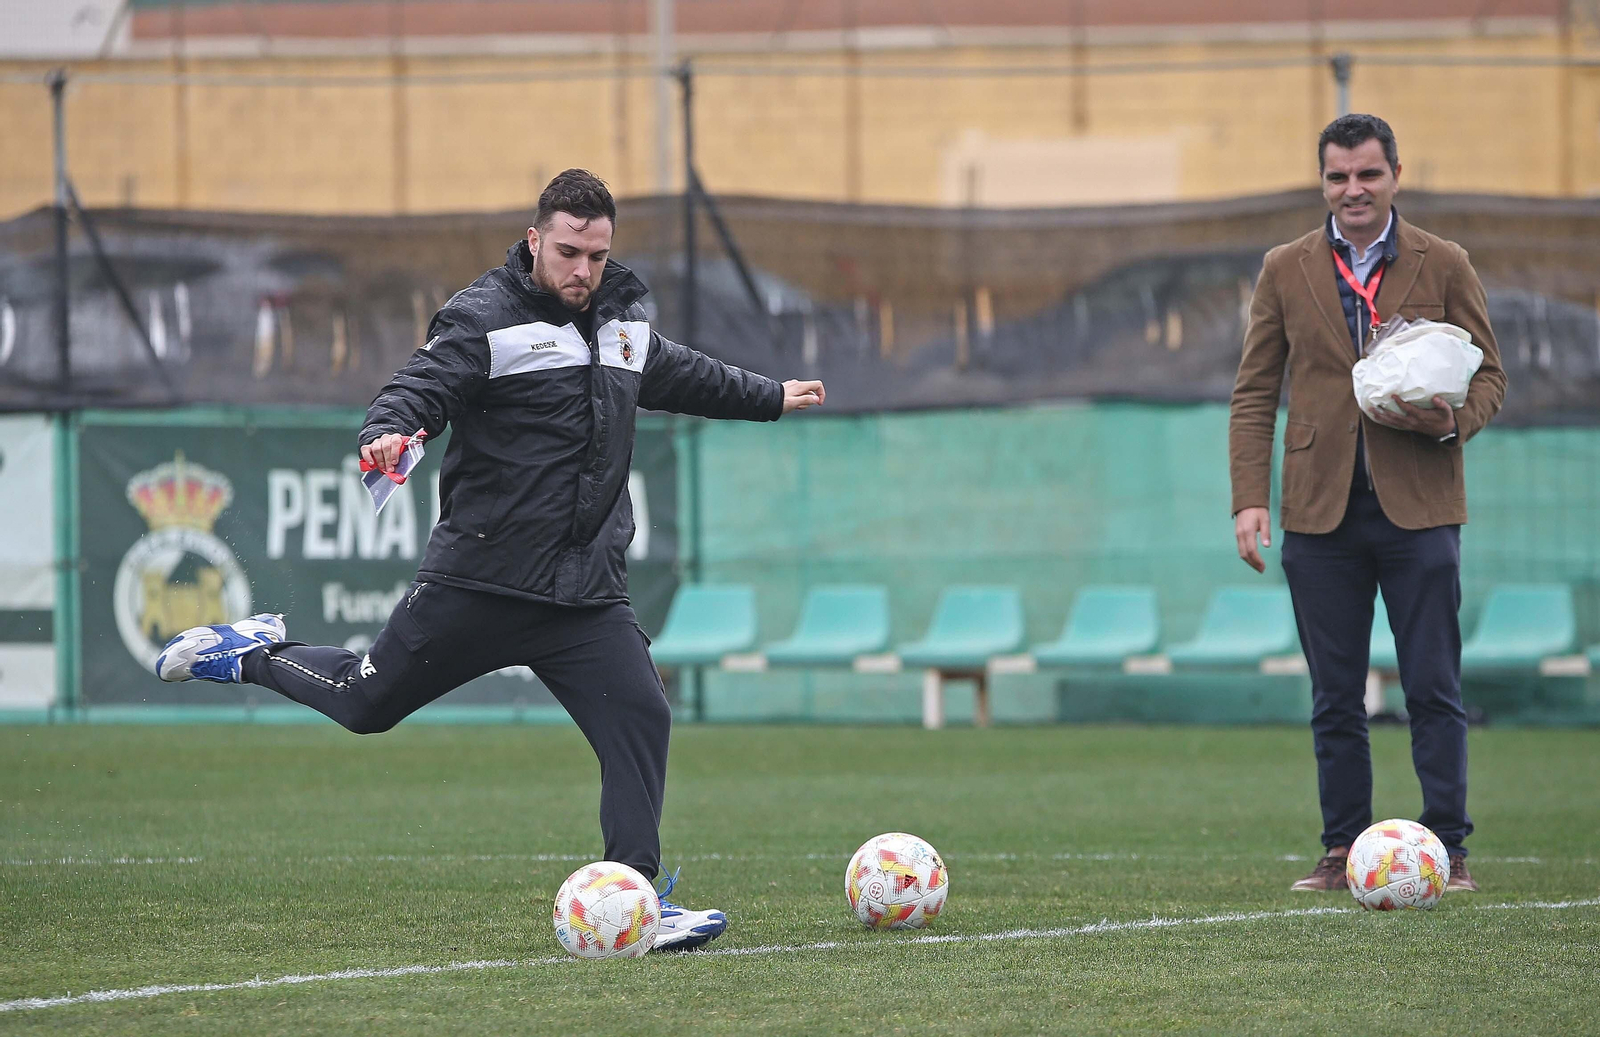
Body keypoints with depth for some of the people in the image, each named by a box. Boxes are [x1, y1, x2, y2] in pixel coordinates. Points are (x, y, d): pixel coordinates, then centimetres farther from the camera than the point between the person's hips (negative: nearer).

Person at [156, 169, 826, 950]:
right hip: (479, 583, -5)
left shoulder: (625, 327, 15)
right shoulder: (485, 319, -7)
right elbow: (421, 387, -19)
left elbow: (687, 378, 35)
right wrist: (388, 432, -42)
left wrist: (773, 398, 49)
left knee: (639, 717, -11)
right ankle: (252, 656, 33)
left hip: (587, 594, 5)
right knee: (368, 703, 5)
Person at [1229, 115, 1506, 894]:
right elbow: (1254, 393, 7)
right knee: (1335, 699, 5)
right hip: (1321, 510, 2)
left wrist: (1454, 420, -16)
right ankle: (1344, 850, 11)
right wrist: (1249, 499, -3)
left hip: (1418, 508, -1)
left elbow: (1488, 376, 7)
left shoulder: (1444, 267, 4)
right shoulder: (1285, 271, 8)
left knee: (1434, 690, -2)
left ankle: (1448, 849, 2)